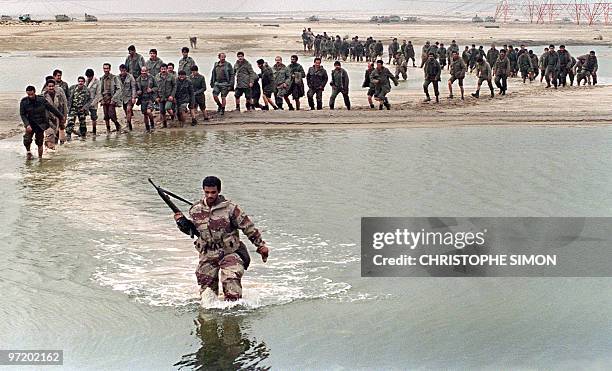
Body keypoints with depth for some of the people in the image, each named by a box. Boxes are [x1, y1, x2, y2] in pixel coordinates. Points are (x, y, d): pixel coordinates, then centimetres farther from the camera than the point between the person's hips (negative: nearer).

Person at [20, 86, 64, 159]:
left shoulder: (41, 100, -9)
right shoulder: (24, 102, -8)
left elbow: (52, 109, 1)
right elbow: (22, 114, -6)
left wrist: (61, 117, 9)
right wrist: (27, 124, -20)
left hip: (41, 124, 0)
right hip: (30, 124, 0)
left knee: (39, 142, 2)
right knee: (27, 140, -17)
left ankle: (40, 157, 19)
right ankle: (28, 152, 12)